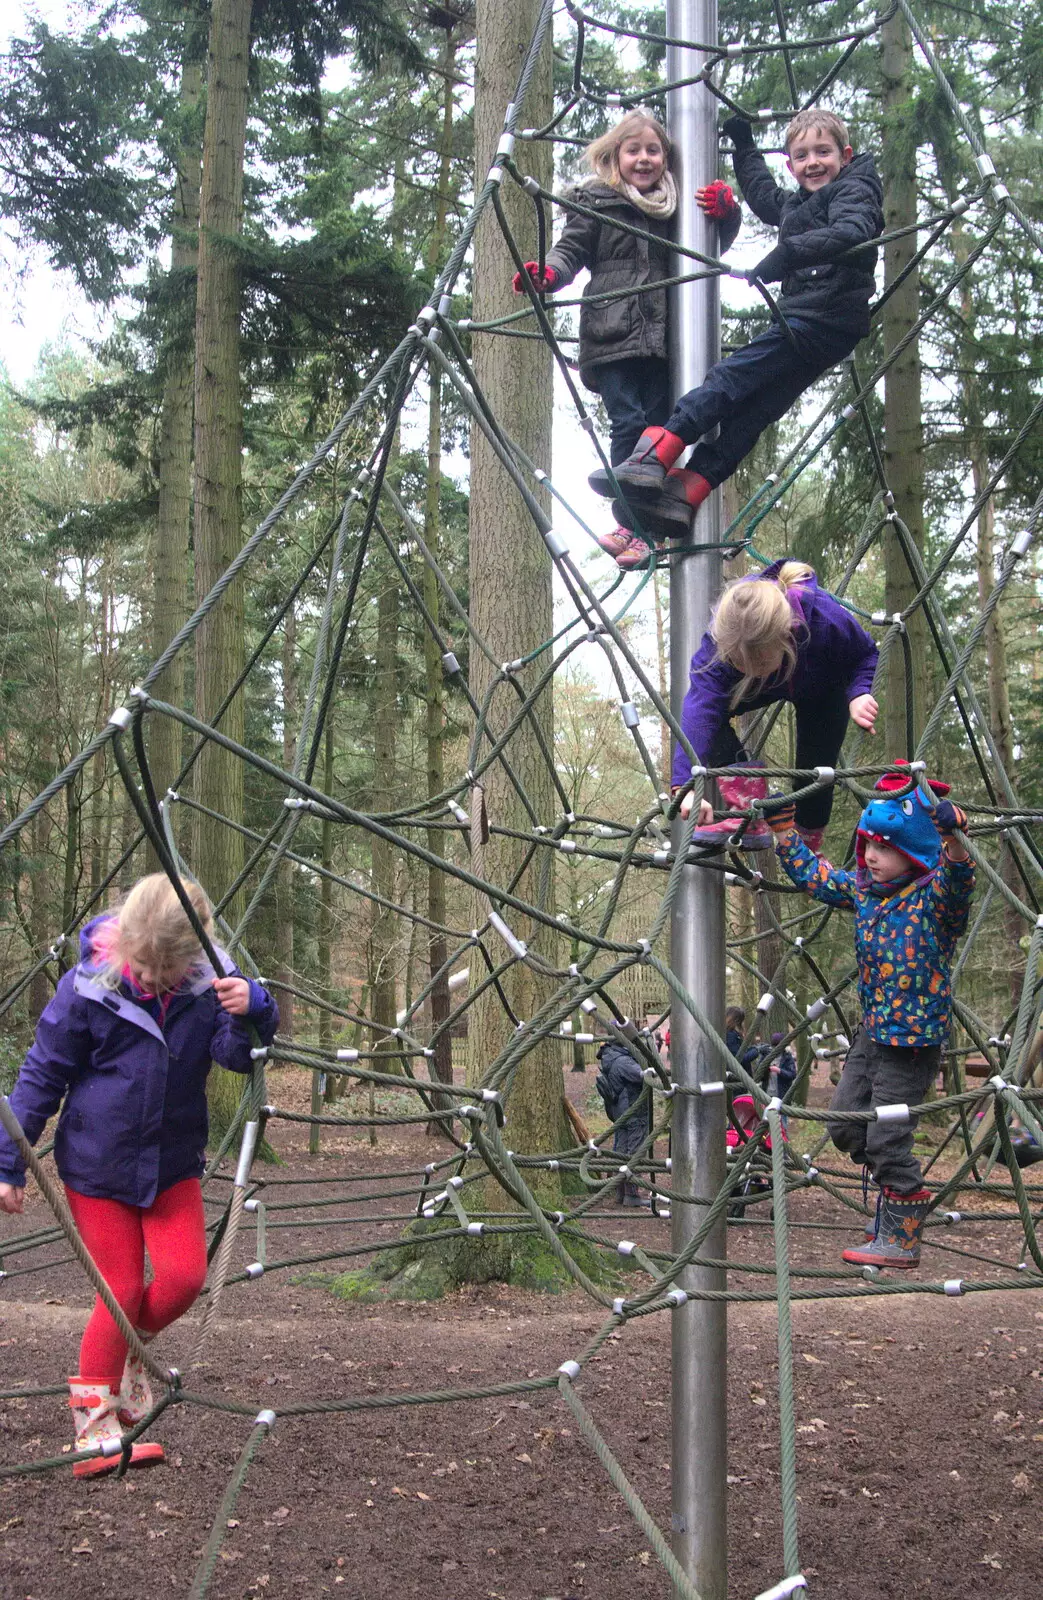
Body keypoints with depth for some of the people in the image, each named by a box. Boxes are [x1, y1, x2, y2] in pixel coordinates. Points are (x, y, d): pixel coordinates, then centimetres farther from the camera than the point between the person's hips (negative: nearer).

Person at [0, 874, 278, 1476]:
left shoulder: (210, 982, -11)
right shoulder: (88, 987, -18)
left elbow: (238, 1053, -20)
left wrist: (253, 1010, -42)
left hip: (173, 1164, 3)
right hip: (97, 1164, -3)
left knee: (186, 1274, -6)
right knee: (121, 1290, -1)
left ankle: (125, 1352, 25)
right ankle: (93, 1426, 13)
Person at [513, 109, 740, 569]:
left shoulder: (675, 206, 16)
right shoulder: (596, 202, 8)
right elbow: (571, 250, 5)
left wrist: (726, 214, 5)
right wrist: (547, 273, -16)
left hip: (661, 337, 3)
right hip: (612, 336, -3)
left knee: (658, 428, -3)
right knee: (628, 421, -13)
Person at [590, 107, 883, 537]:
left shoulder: (854, 190, -1)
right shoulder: (795, 204, 26)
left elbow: (851, 231, -24)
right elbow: (762, 193, 49)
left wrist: (788, 253, -34)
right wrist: (743, 142, 52)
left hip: (826, 320, -9)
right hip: (803, 321, 9)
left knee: (731, 376, -18)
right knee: (753, 408, -4)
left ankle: (656, 456, -27)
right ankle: (682, 496, -13)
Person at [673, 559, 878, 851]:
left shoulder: (827, 620, -44)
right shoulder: (720, 642, -43)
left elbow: (866, 655, -22)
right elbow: (700, 708, -54)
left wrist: (859, 694, -43)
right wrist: (686, 784, -66)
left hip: (824, 689, -1)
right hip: (766, 686, 1)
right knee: (710, 703, -27)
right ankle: (749, 822, -27)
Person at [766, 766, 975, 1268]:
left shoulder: (935, 897, -17)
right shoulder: (863, 890, 4)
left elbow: (958, 876, -40)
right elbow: (811, 873, 18)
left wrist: (953, 832, -58)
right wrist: (782, 827, 16)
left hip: (912, 1038, -8)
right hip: (871, 1032, 8)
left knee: (887, 1140, -4)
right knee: (844, 1125, 16)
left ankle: (900, 1239, 12)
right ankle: (902, 1194, 35)